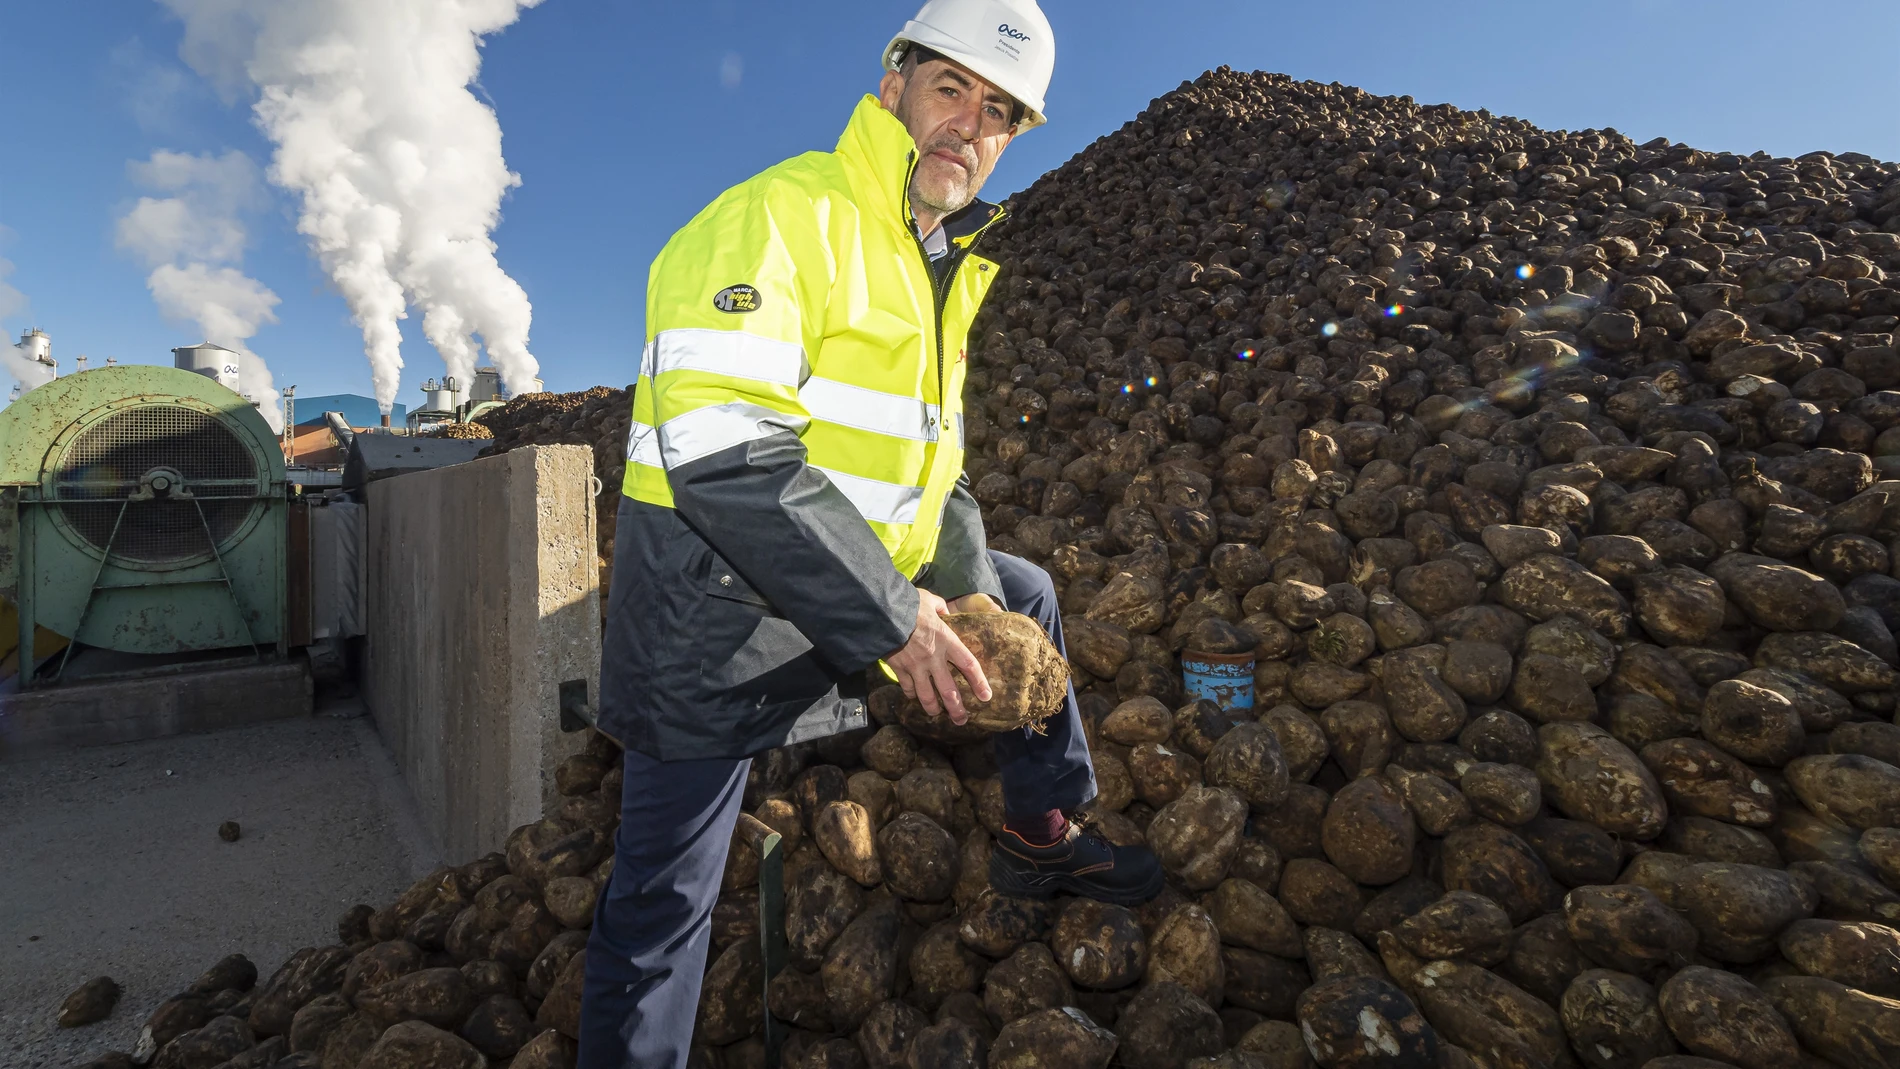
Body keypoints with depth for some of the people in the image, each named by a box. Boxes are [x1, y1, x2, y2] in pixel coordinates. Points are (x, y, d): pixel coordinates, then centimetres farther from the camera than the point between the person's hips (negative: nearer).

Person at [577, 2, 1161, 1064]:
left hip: (871, 573, 8)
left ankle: (1046, 834, 31)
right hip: (718, 601, -8)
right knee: (664, 901, 1)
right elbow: (721, 448, -28)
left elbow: (933, 462, 15)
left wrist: (970, 590, 0)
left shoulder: (946, 268, 13)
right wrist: (895, 617, -27)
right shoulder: (782, 213, -15)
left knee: (1024, 595, 17)